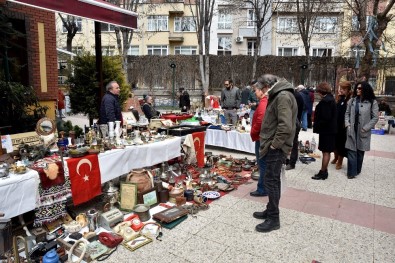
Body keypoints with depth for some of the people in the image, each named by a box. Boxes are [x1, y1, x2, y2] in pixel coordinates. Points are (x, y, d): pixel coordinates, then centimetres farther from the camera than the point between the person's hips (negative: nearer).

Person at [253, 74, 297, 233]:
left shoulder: (283, 96, -17)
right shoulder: (278, 95, 16)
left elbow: (285, 126, -27)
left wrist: (274, 144, -19)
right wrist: (271, 143, 15)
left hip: (276, 148, -10)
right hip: (273, 146, 10)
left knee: (271, 181, -4)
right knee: (273, 180, 16)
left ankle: (273, 219, 7)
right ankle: (270, 211, 29)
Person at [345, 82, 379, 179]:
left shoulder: (372, 102, -3)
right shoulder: (352, 100, 5)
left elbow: (375, 118, -4)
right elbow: (347, 113, 8)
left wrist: (365, 128, -11)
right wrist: (347, 125, -5)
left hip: (363, 132, -1)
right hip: (352, 130, 2)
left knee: (360, 152, 10)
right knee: (351, 151, -2)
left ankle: (357, 170, 25)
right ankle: (351, 172, 5)